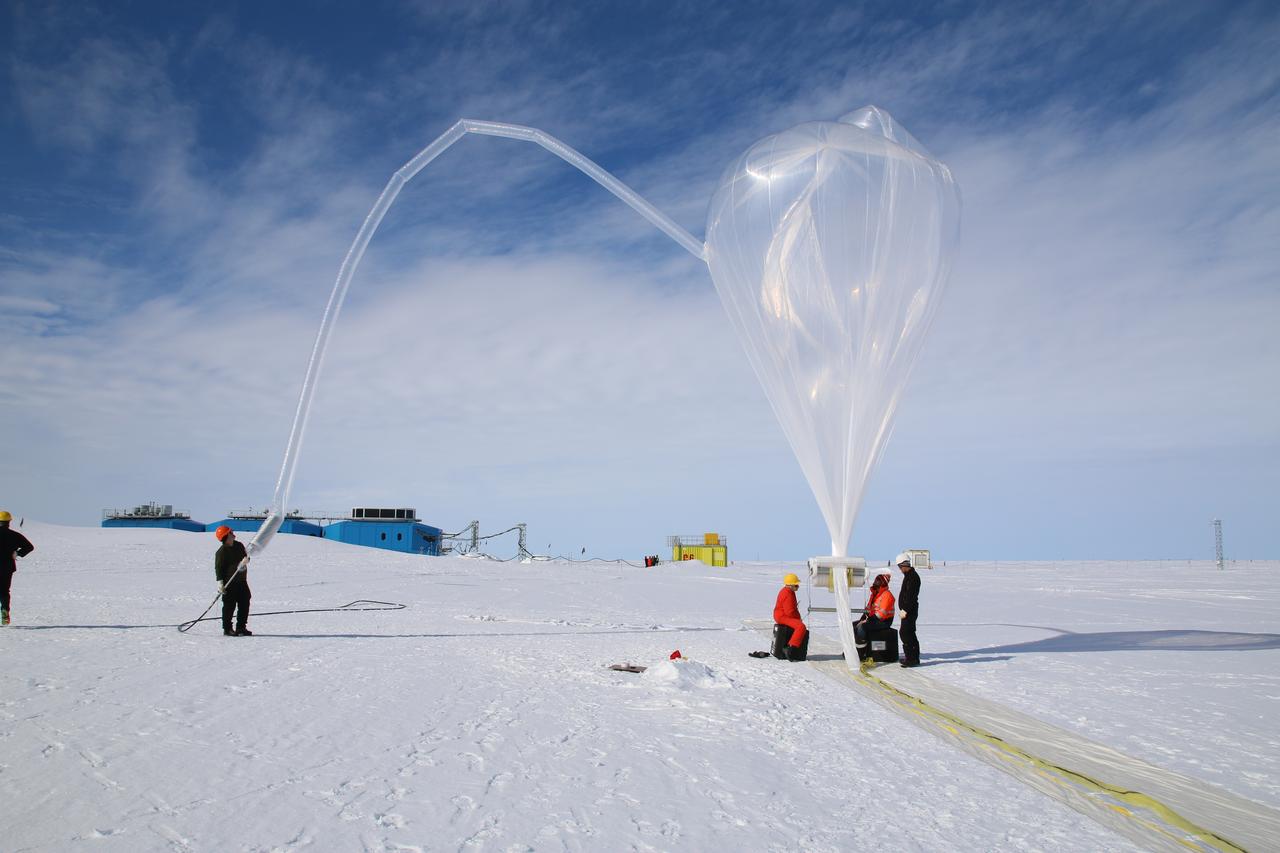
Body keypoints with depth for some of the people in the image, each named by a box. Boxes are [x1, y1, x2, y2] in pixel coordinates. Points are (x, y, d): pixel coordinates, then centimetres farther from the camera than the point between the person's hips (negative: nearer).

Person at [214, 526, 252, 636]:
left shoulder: (239, 546, 8)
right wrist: (220, 582, -20)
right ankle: (227, 629, 9)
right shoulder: (222, 552, -12)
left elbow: (246, 556, 17)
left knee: (244, 604, 8)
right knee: (229, 606, -2)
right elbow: (218, 568, -13)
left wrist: (246, 559, -8)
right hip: (229, 583, -7)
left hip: (242, 581, 7)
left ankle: (241, 627, 18)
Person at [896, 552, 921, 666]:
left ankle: (911, 658, -9)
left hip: (909, 610, -11)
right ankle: (914, 658, 22)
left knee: (904, 633, -11)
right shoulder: (909, 575, 16)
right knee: (909, 633, 15)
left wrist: (905, 610, -23)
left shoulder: (912, 577, -17)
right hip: (909, 610, 11)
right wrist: (904, 609, 21)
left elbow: (910, 596, -23)